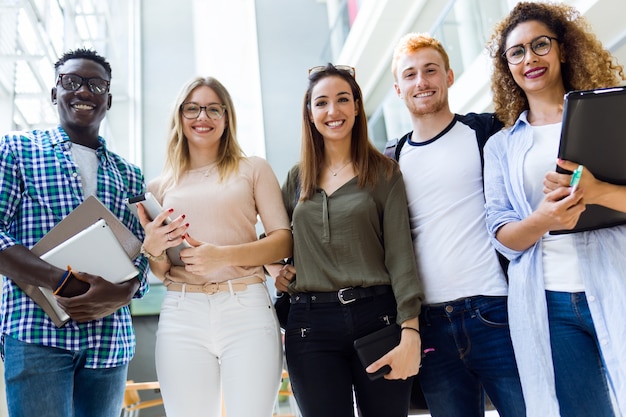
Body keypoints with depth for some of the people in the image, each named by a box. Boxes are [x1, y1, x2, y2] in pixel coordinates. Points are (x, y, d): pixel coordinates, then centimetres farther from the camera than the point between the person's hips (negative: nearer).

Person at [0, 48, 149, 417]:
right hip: (37, 332, -3)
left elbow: (143, 256, 11)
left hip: (111, 339, 4)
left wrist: (122, 294, -12)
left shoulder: (129, 176, 17)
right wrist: (60, 280, -19)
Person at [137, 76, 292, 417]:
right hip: (181, 315, 2)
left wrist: (224, 255, -14)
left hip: (247, 309, -2)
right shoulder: (160, 186, 15)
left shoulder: (253, 169, 10)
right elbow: (159, 272, 18)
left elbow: (284, 241, 1)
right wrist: (152, 248, -6)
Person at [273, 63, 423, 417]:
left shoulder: (383, 172, 2)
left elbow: (400, 254, -5)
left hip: (376, 316, -2)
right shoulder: (297, 178, 12)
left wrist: (410, 331, -14)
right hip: (310, 324, 2)